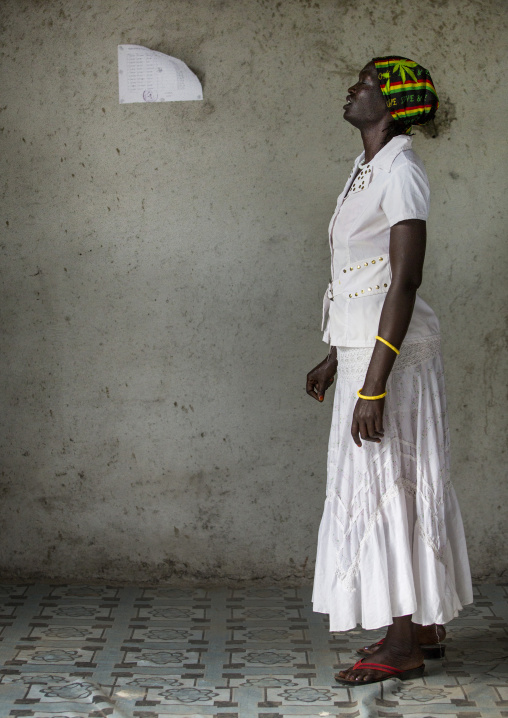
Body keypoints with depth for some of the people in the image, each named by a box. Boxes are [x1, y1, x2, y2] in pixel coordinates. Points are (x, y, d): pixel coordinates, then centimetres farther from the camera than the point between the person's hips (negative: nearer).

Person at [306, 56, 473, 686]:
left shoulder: (400, 170, -15)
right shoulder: (368, 171, 15)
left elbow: (404, 282, -22)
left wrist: (374, 384, -25)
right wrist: (335, 358, 23)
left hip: (391, 354, -10)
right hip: (364, 349, 10)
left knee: (386, 488, -5)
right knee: (399, 488, 13)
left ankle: (402, 646, 4)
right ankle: (423, 627, 23)